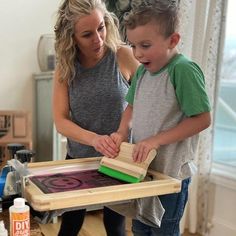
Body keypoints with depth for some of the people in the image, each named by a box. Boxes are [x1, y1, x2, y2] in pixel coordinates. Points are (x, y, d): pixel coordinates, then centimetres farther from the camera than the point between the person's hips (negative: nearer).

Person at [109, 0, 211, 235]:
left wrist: (157, 140, -25)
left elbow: (202, 119, -22)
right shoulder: (142, 70, 3)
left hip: (170, 174, -7)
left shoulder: (184, 70, -21)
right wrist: (122, 132, -2)